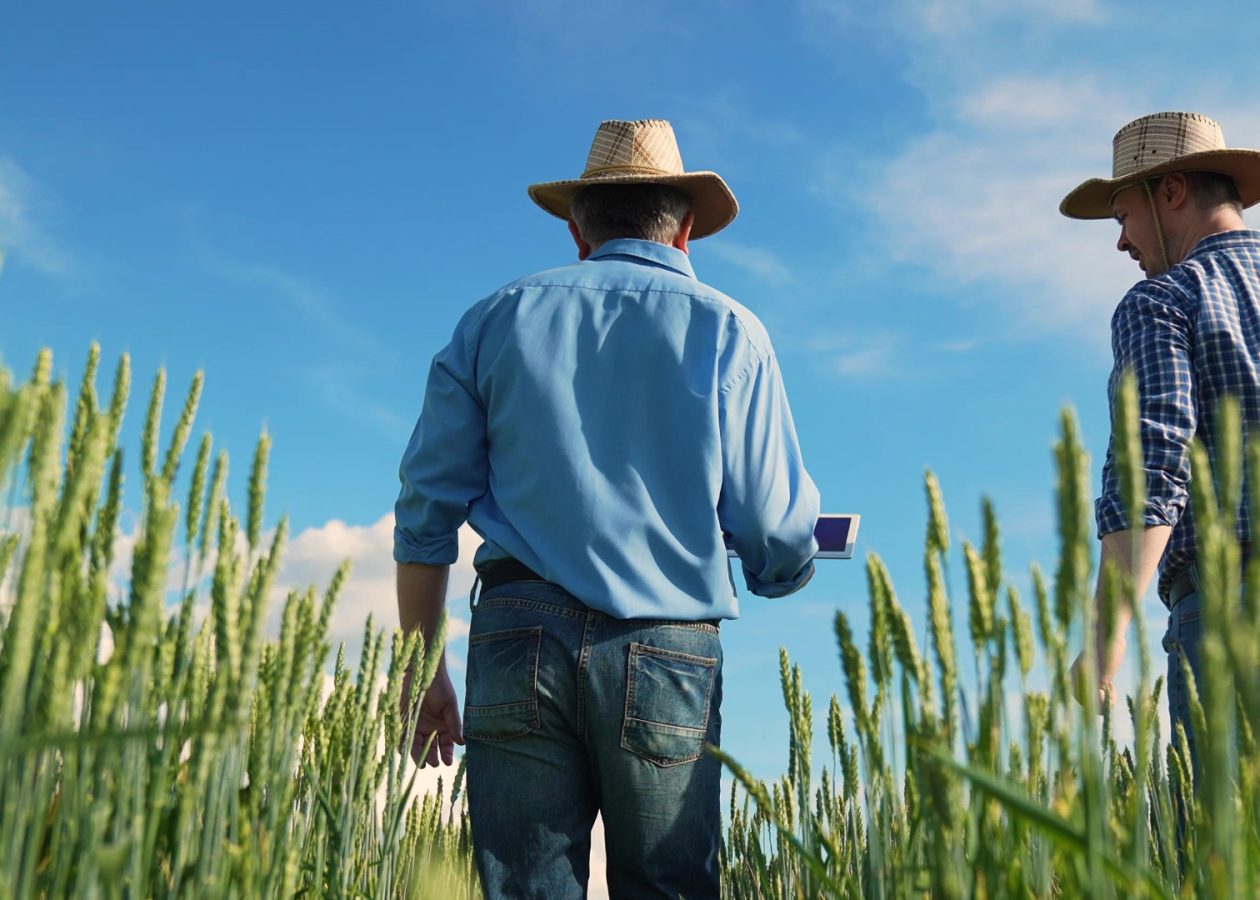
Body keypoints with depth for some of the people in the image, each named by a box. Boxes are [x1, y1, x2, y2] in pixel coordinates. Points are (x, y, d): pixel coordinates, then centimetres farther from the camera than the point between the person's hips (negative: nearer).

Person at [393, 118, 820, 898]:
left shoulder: (497, 321, 12)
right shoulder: (726, 329, 6)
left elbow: (425, 513, 8)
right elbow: (781, 540, 0)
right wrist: (781, 566, 24)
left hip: (519, 636, 2)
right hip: (665, 654, -1)